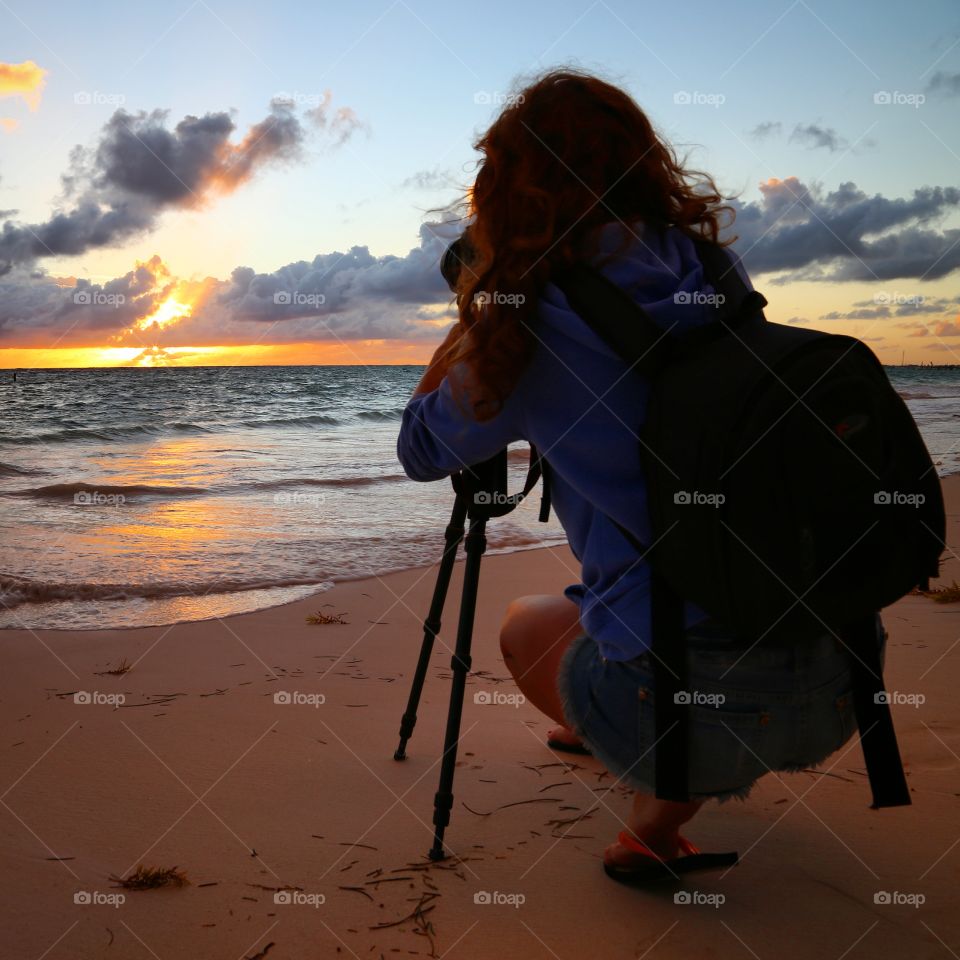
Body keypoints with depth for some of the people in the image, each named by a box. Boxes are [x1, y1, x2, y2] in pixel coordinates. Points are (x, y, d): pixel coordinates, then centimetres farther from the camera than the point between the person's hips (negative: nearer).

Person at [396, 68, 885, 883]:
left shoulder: (527, 324, -7)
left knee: (526, 624, 26)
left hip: (685, 694, -6)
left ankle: (666, 789, 9)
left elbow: (421, 449, 11)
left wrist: (473, 312, 20)